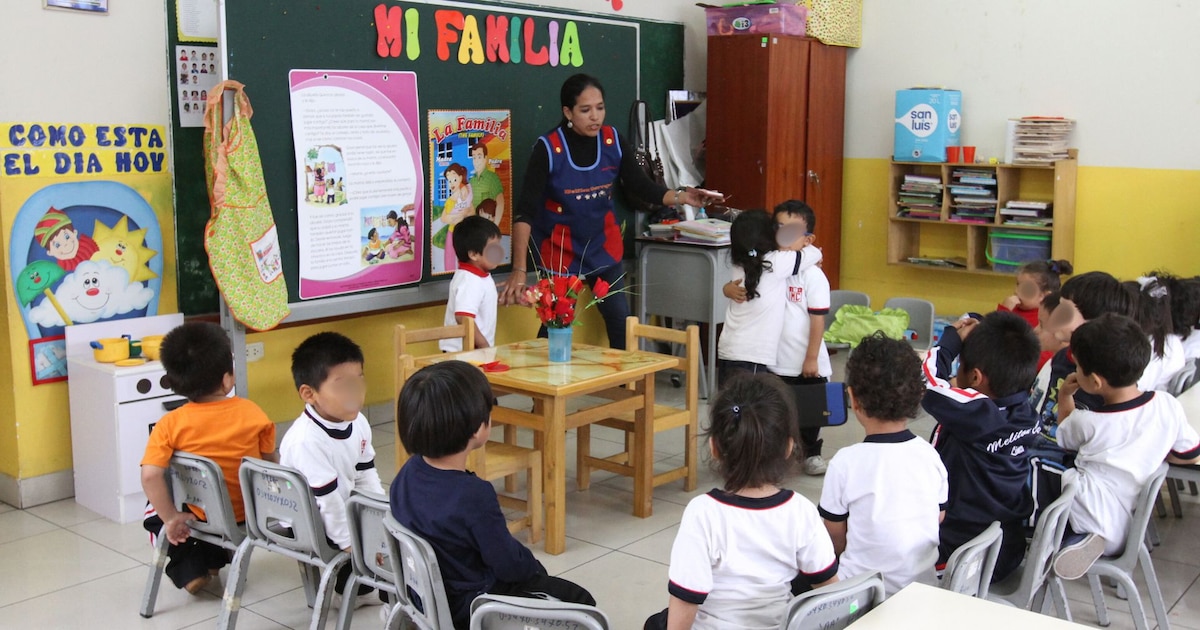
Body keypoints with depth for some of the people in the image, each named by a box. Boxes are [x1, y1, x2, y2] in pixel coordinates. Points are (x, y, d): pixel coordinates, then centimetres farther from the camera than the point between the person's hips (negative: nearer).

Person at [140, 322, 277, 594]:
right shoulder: (251, 412, -14)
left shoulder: (170, 424, -18)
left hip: (200, 517, -2)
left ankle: (188, 572, 16)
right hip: (250, 514, 2)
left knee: (154, 514, 28)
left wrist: (171, 518, -16)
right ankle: (212, 560, 40)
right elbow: (271, 460, -2)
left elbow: (150, 475, -27)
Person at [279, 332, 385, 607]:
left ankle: (356, 587, 23)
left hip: (346, 507, 8)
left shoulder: (357, 422, -6)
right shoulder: (305, 441, -31)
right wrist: (350, 542, -24)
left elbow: (366, 474, 4)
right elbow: (325, 499, -29)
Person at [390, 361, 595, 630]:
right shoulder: (474, 495, -33)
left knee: (535, 572, 29)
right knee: (580, 602, 6)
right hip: (471, 606, -8)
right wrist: (531, 563, 2)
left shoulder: (410, 471, -9)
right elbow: (509, 564, -22)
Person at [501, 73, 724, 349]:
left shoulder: (614, 142, -8)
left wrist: (681, 196, -19)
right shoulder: (548, 148, -20)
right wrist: (519, 270, -31)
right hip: (558, 250, -4)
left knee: (621, 321, 5)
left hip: (603, 246, 4)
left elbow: (641, 186, 0)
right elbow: (524, 212, -23)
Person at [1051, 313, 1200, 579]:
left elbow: (1063, 440, 9)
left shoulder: (1086, 422, -14)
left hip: (1091, 524, -6)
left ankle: (1077, 540, -12)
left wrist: (1064, 399, 21)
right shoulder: (1169, 405, -4)